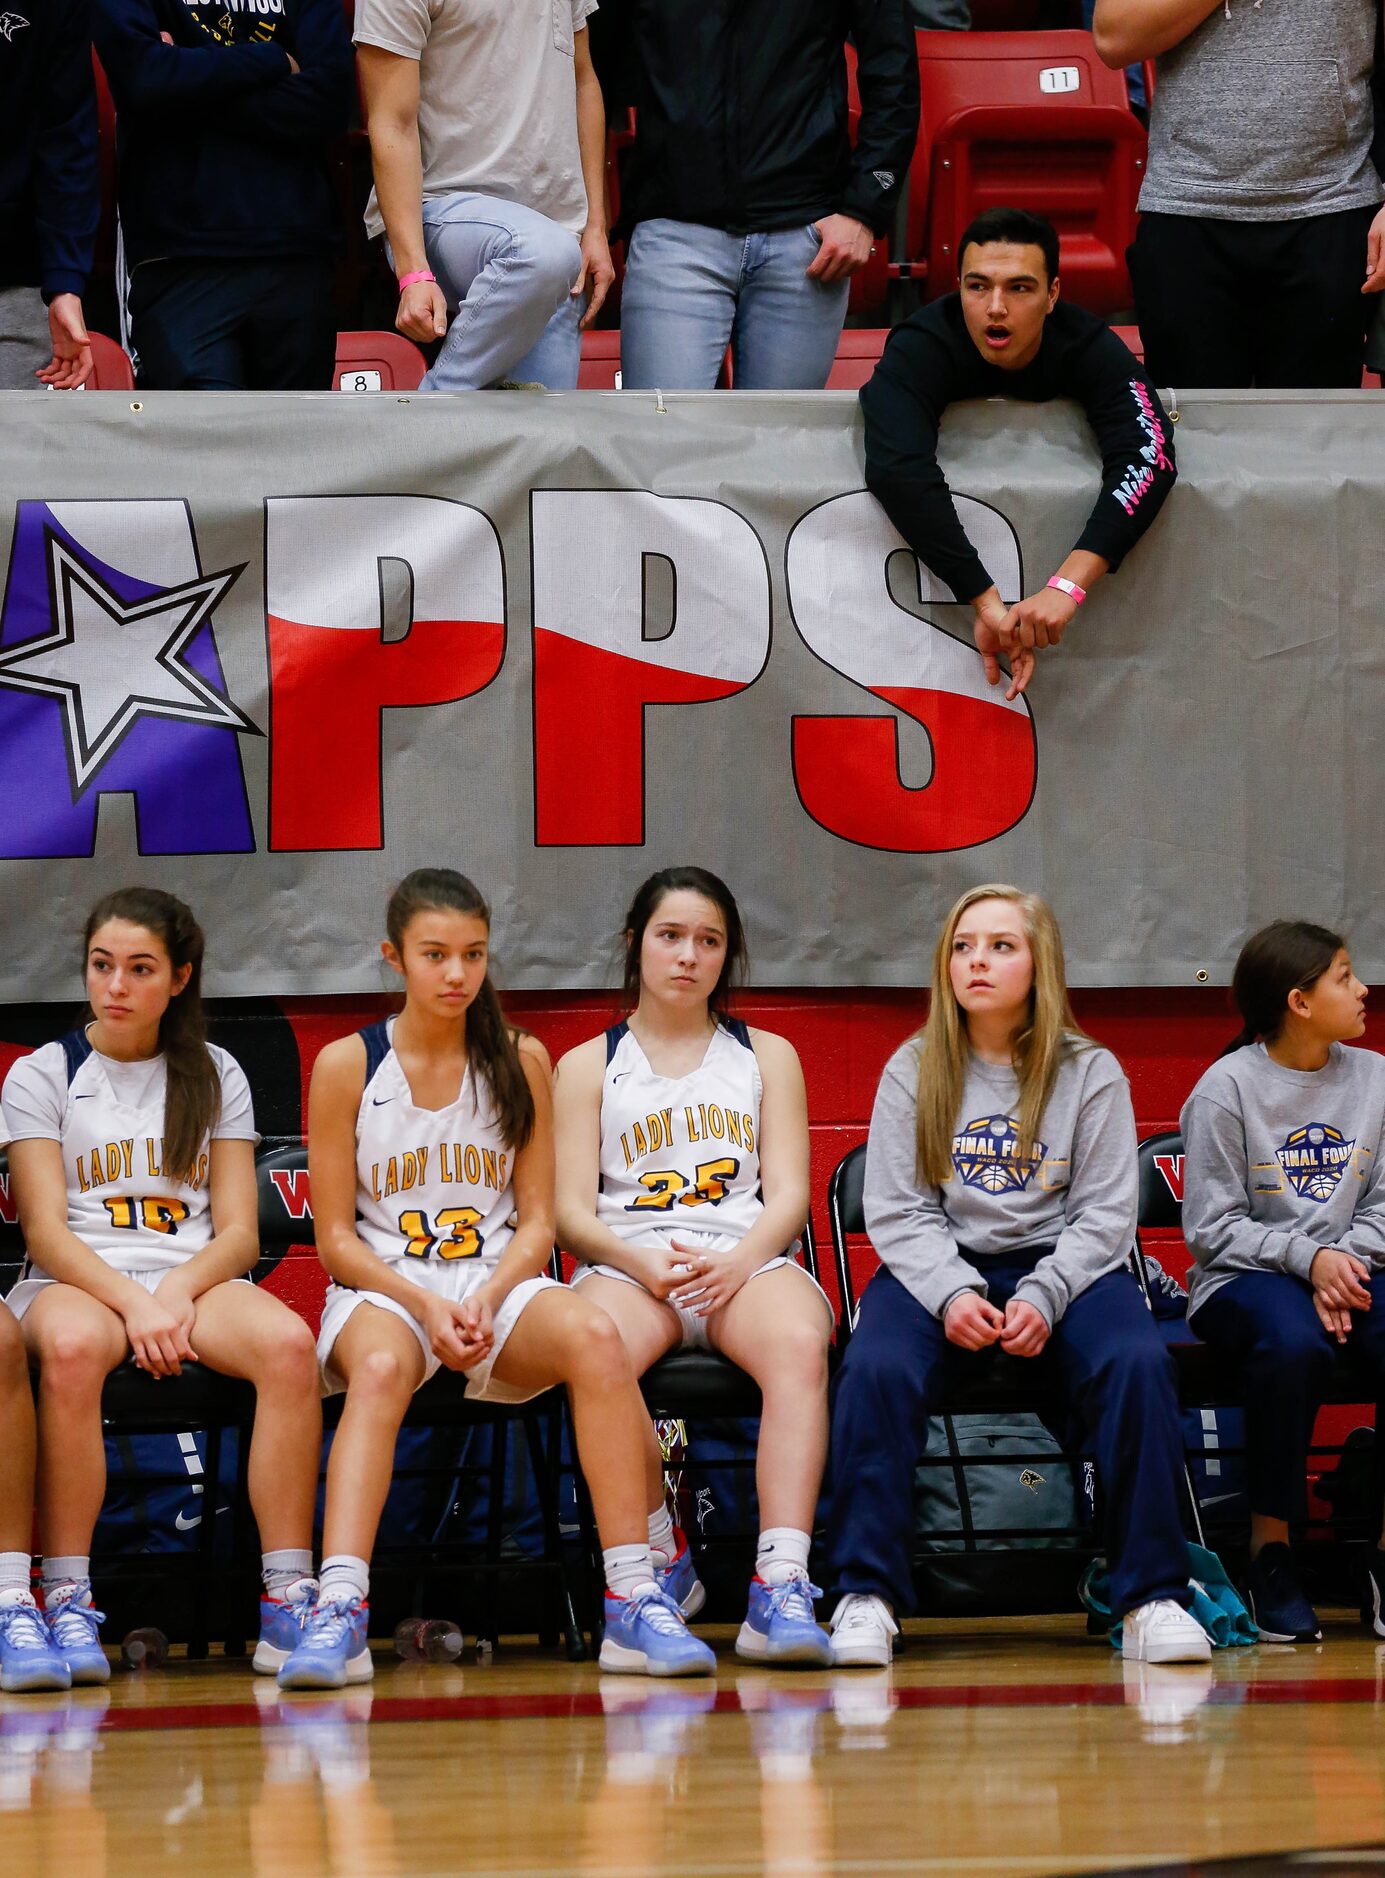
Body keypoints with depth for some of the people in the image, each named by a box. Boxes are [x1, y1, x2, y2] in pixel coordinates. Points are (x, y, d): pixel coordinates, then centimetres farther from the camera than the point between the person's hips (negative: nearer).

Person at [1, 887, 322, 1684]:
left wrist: (177, 1292, -13)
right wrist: (130, 1301, -19)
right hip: (77, 1281, -2)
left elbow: (240, 1232, 9)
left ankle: (289, 1600, -32)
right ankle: (67, 1604, -36)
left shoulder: (215, 1077, 16)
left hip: (194, 1280, 2)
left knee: (289, 1342, -33)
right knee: (71, 1346, -40)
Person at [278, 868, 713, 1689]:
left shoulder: (522, 1060, 8)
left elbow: (537, 1221, 7)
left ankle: (635, 1604, -33)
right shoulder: (346, 1066, 2)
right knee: (382, 1366, -39)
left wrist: (486, 1299, -13)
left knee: (594, 1334, -32)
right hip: (382, 1288, -2)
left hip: (500, 1283, 2)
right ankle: (338, 1616, -52)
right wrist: (427, 1307, -16)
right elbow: (336, 1237, 0)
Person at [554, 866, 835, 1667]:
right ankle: (662, 1557, -18)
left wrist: (737, 1262, -13)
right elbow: (573, 1211, 7)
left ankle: (783, 1585, -47)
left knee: (799, 1342, -37)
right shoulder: (589, 1066, 18)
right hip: (628, 1262, -1)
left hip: (747, 1261, 1)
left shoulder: (767, 1056, 21)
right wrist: (642, 1262, -15)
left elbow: (789, 1194, 9)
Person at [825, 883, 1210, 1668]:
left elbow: (1105, 1212, 0)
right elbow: (896, 1212, 2)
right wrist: (952, 1294, -17)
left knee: (1139, 1363, -31)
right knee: (875, 1369, -32)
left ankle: (1155, 1595, -27)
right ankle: (866, 1595, -27)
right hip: (938, 1270, 0)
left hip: (1064, 1265, 0)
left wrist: (1043, 1298, -17)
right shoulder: (913, 1071, 8)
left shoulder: (1091, 1072, 6)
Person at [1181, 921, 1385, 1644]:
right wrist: (1308, 1257, -18)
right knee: (1293, 1342, -39)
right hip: (1241, 1279, -4)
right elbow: (1213, 1227, -6)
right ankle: (1270, 1550, -24)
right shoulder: (1226, 1089, -4)